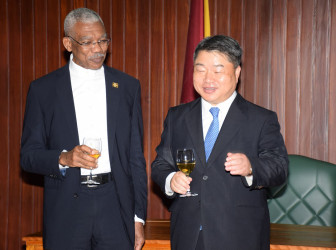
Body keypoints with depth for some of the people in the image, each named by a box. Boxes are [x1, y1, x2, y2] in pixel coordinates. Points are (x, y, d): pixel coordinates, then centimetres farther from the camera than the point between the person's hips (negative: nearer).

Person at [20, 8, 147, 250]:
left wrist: (139, 216, 4)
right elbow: (28, 155, 3)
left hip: (116, 205, 1)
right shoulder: (43, 89, 3)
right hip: (65, 211, -1)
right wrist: (63, 158, -17)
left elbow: (135, 156, 8)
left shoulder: (128, 86, 8)